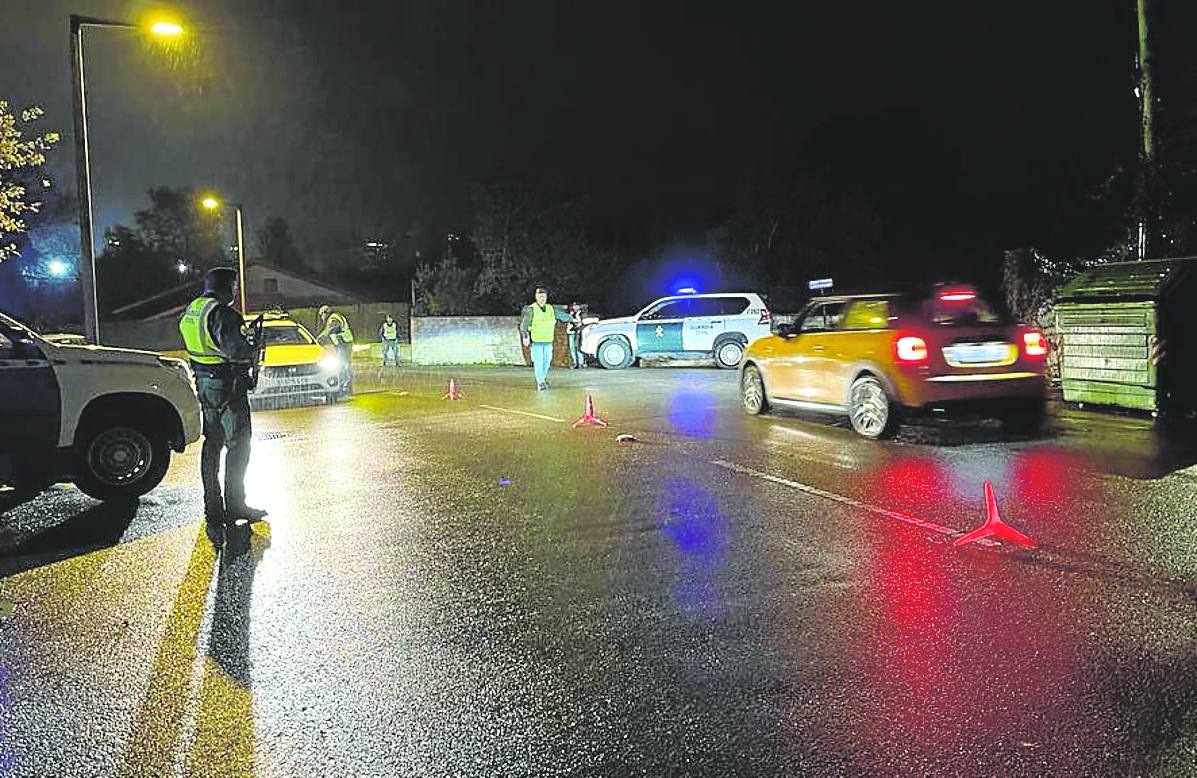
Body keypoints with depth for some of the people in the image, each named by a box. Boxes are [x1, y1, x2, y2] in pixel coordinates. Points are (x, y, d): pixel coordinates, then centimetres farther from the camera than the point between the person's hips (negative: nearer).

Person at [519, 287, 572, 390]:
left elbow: (562, 315, 26)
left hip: (548, 341, 5)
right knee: (538, 362, -7)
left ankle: (542, 378, 28)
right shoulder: (531, 310, -5)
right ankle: (540, 382, -3)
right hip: (536, 341, -5)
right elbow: (524, 324, -8)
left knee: (547, 361, 10)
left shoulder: (551, 309, 10)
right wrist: (525, 337, -17)